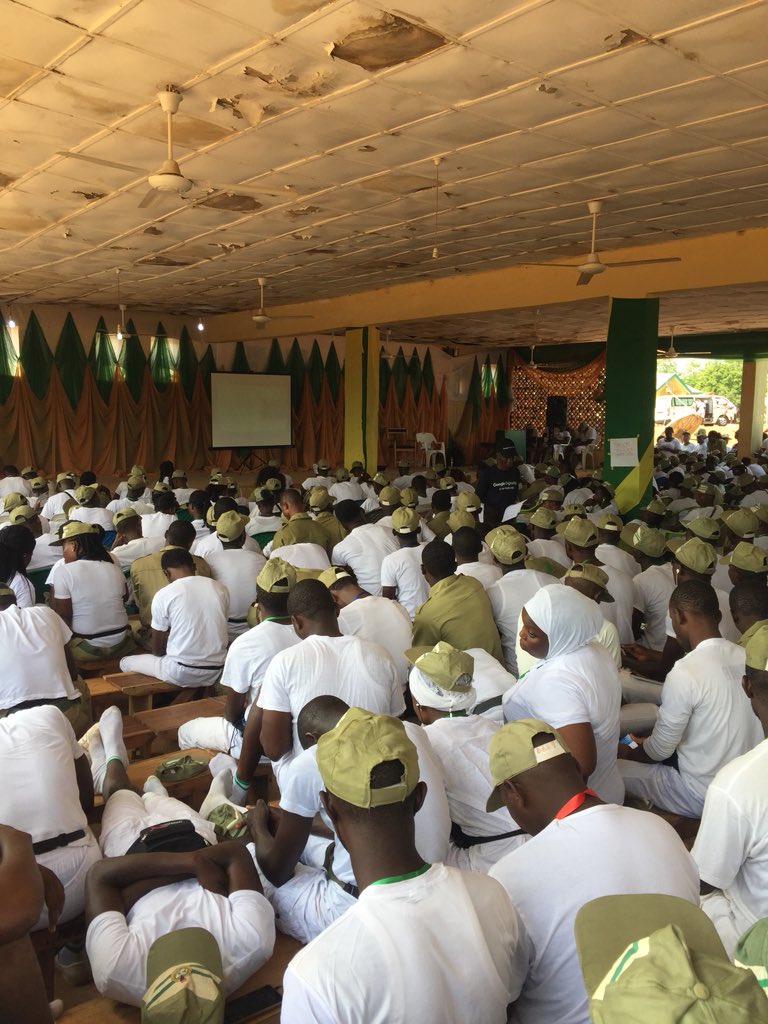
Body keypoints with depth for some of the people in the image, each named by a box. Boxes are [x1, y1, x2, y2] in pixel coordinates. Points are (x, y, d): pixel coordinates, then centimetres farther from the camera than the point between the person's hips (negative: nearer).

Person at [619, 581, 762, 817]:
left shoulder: (684, 673, -25)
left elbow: (659, 751, -14)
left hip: (704, 798, -7)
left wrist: (627, 752, 7)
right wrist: (649, 742, 17)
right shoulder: (746, 658, -3)